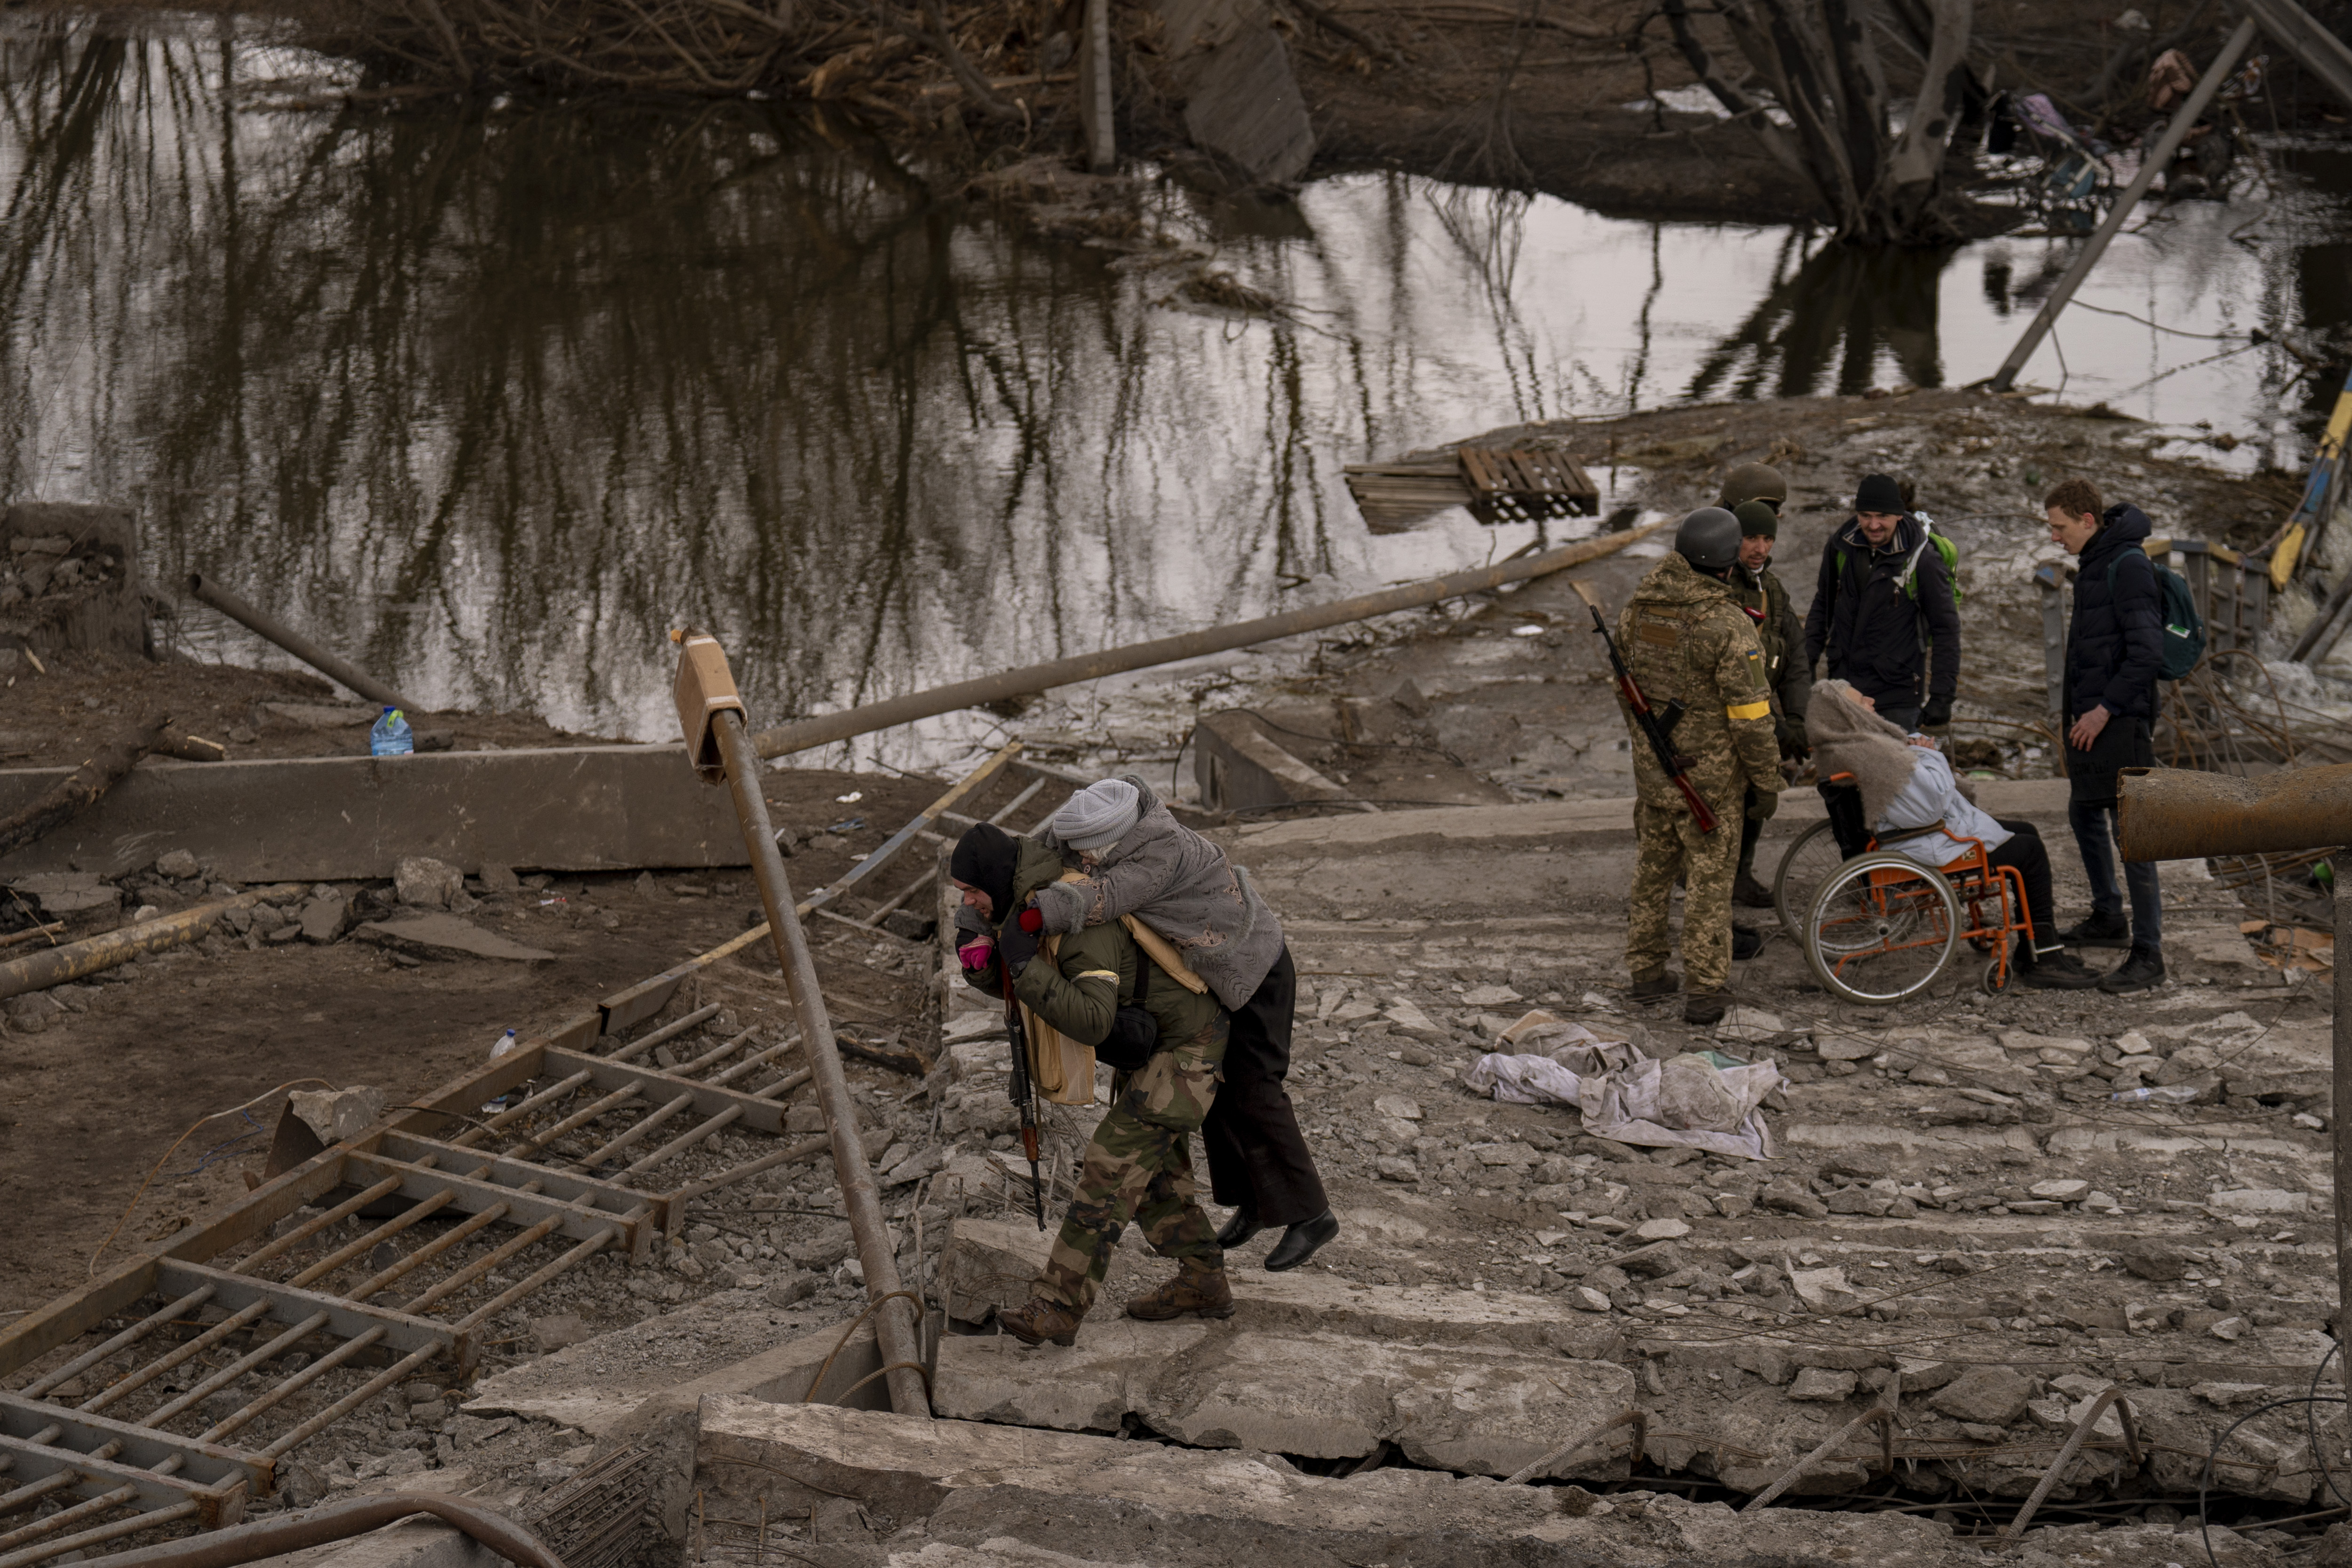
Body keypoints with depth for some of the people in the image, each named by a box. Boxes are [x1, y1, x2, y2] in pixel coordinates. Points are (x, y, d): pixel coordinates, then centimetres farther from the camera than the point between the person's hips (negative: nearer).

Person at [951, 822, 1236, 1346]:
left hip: (1185, 1045, -10)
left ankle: (1059, 1305, -16)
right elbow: (1004, 983, 5)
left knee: (1114, 1161, -14)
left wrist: (1026, 963, -39)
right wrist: (978, 958, -18)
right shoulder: (1028, 901, -3)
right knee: (1153, 1168, 16)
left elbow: (1092, 1022, -41)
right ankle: (1203, 1284, 27)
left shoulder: (1083, 924, -33)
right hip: (1149, 1042, 10)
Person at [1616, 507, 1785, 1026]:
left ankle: (1647, 972, 29)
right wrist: (1768, 782, -8)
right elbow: (1750, 715, -19)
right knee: (1709, 875, 5)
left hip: (1651, 763, 6)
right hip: (1709, 770, -5)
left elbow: (1625, 683, 9)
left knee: (1654, 863, 19)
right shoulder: (1729, 627, -23)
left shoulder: (1639, 608, -4)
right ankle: (1703, 991, 8)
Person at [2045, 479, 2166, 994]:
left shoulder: (2128, 566, -17)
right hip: (2092, 715, 10)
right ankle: (2108, 918, 37)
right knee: (2084, 814, 21)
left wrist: (2106, 708, -21)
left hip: (2120, 721, -10)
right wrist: (2074, 702, 18)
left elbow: (2148, 651, -22)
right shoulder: (2094, 563, 13)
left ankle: (2148, 954, -7)